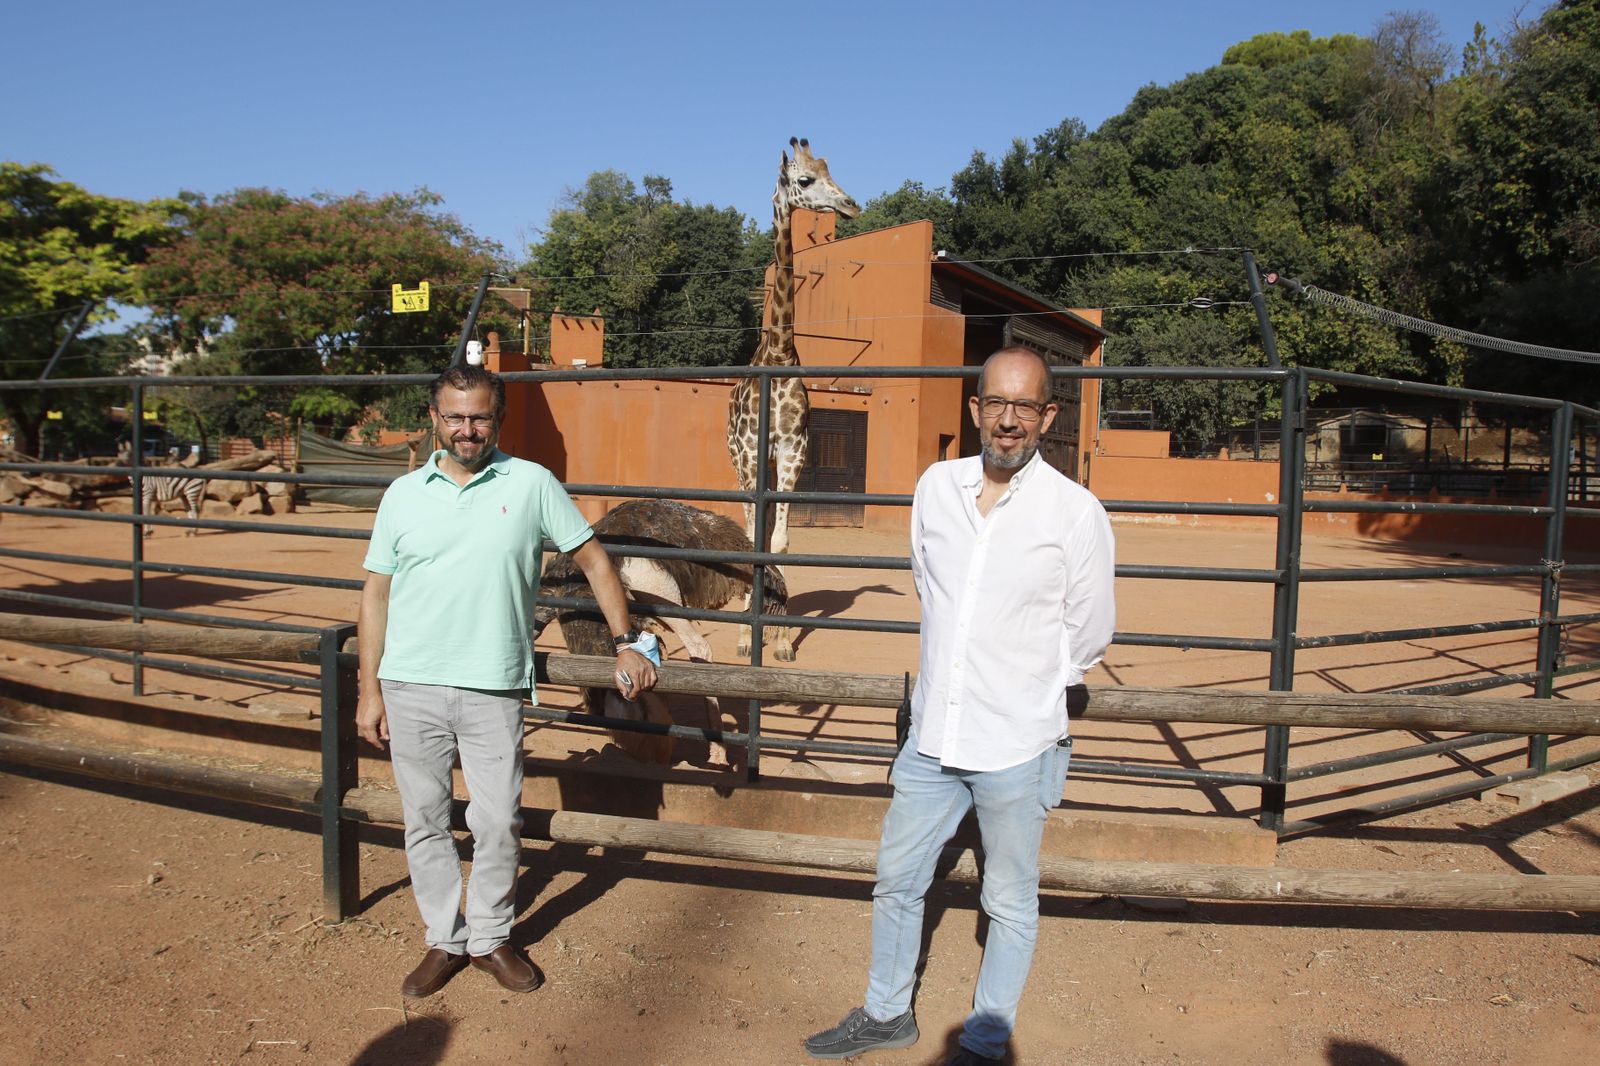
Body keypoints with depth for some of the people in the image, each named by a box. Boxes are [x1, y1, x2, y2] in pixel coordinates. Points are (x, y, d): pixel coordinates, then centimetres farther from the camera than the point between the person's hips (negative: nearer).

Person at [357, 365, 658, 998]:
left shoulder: (532, 484, 0)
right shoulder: (404, 494, 6)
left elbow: (593, 561, 5)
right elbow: (376, 593, 8)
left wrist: (625, 644, 1)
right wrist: (369, 690, 5)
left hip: (493, 688, -2)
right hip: (411, 686, 2)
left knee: (498, 822, 5)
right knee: (425, 821, 11)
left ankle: (490, 938, 26)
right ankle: (445, 940, 27)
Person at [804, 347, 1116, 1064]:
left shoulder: (1077, 512, -12)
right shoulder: (936, 486, 1)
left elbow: (1089, 639, -2)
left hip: (1018, 744, -4)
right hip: (933, 734, 5)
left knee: (1010, 904, 14)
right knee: (896, 880, 18)